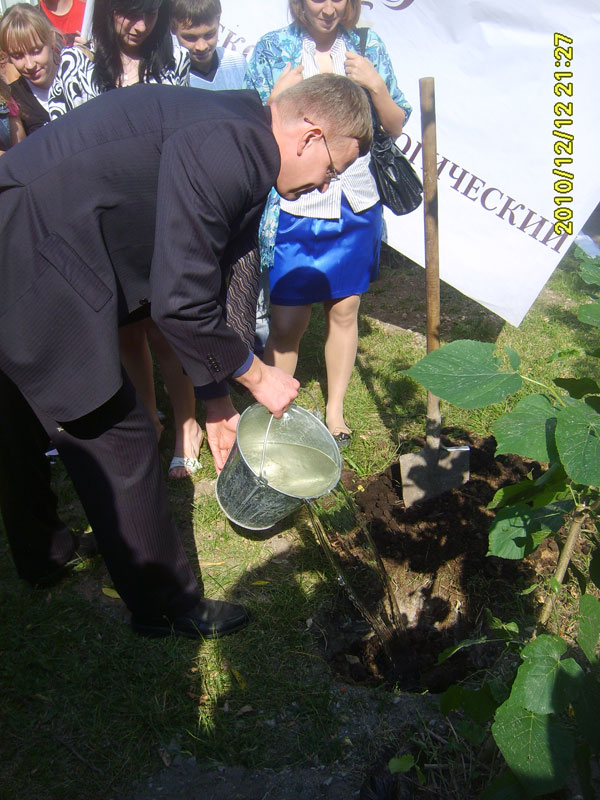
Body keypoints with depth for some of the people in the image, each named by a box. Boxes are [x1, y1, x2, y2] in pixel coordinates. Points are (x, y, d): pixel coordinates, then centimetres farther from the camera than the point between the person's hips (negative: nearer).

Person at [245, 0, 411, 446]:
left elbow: (396, 127, 8)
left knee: (345, 310, 12)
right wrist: (278, 96, -18)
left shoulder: (368, 46, 7)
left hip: (356, 208, 3)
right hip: (295, 211, -3)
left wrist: (375, 85, -9)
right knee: (287, 323, -2)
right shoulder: (272, 48, 0)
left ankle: (335, 408, 31)